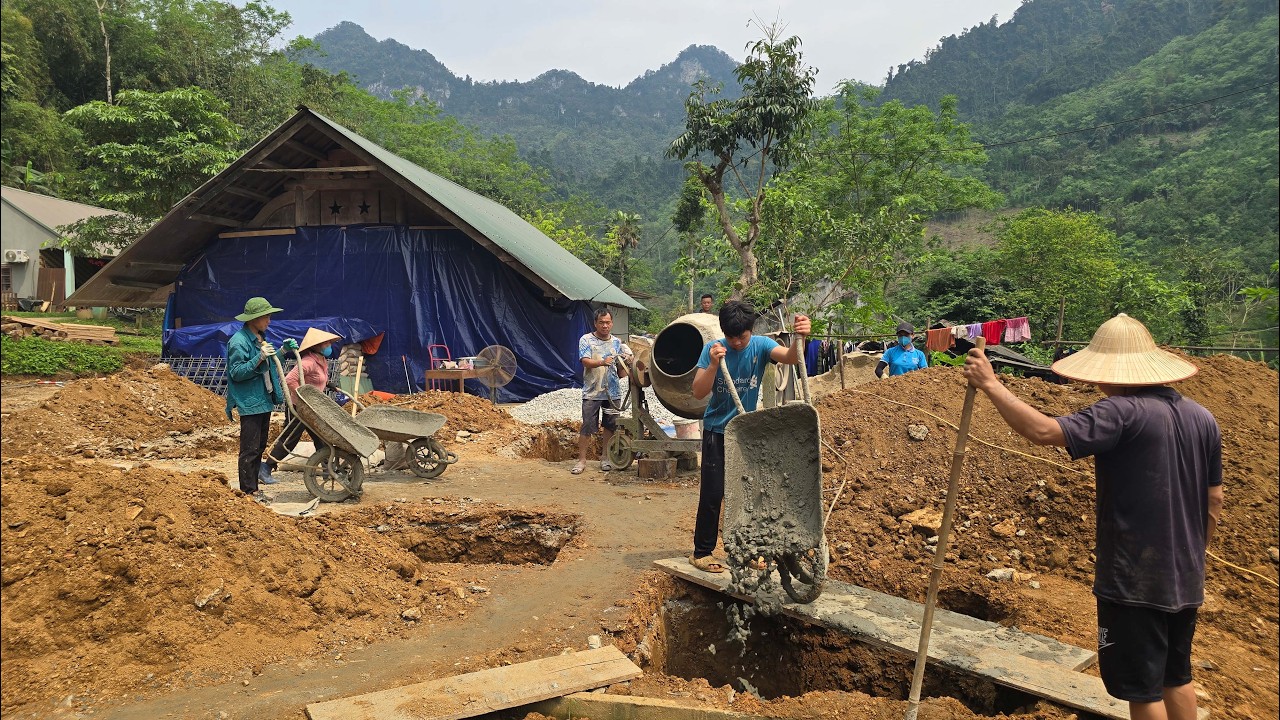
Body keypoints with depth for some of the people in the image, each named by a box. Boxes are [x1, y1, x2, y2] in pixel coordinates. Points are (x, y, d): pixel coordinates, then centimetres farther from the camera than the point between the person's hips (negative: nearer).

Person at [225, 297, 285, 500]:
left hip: (264, 400, 10)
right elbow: (237, 372, -20)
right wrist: (260, 357, -28)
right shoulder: (239, 341, -15)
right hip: (249, 403, -10)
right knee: (250, 449, -4)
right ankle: (248, 491, 5)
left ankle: (253, 487, 24)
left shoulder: (260, 338, 13)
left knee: (260, 447, 15)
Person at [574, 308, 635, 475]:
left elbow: (620, 371, 14)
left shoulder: (617, 342, 11)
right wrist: (602, 362, -32)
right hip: (592, 391, -4)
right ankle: (582, 460, 4)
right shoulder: (586, 340, 0)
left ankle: (605, 458, 22)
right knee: (587, 427, -4)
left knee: (610, 426, 8)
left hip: (613, 392, 4)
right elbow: (585, 361, -14)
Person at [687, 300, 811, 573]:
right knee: (712, 493, -2)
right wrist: (714, 364, -34)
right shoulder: (713, 349, -12)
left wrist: (799, 338, -49)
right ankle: (702, 552, 8)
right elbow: (698, 392, -18)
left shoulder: (760, 346, -9)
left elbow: (790, 358, -28)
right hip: (717, 430, -2)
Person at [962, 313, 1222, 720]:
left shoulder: (1124, 412, -22)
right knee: (1176, 677, 23)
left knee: (1141, 686, 7)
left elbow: (1043, 432, -32)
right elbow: (1214, 502, 11)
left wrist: (990, 385, -23)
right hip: (1185, 579, 8)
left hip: (1134, 580, -8)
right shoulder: (1202, 419, 4)